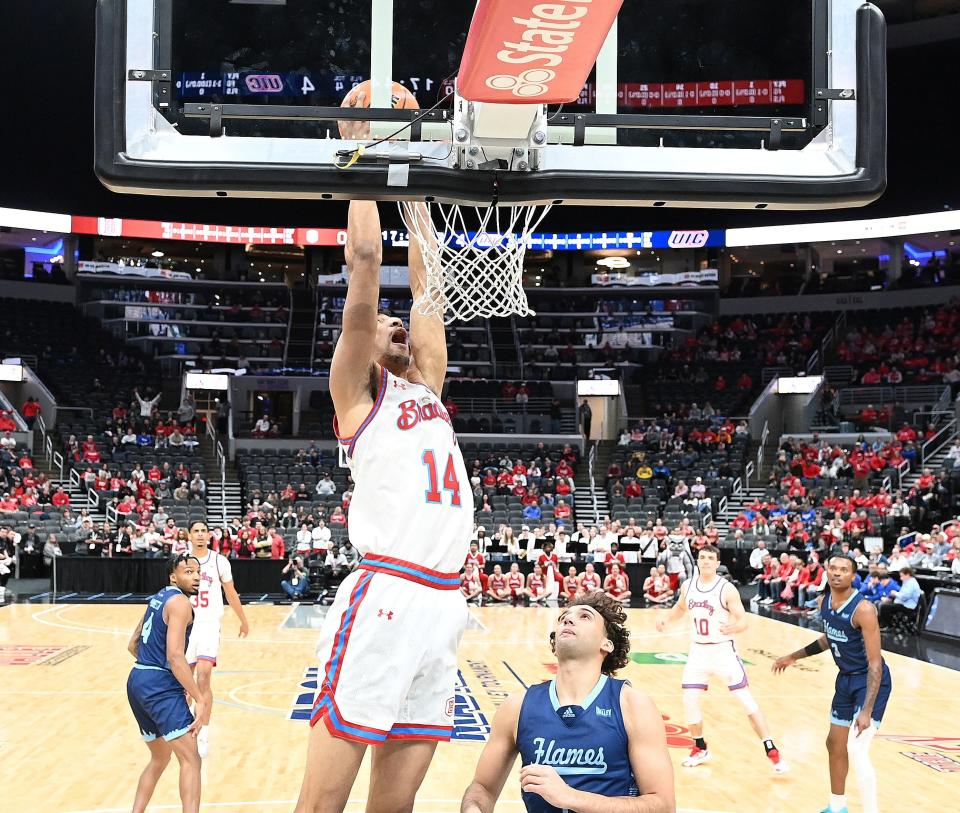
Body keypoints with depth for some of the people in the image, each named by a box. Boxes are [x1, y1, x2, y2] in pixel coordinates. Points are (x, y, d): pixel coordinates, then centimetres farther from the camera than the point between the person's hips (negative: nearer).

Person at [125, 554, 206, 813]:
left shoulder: (158, 598, 17)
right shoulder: (179, 602, -10)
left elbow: (133, 645, 25)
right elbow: (175, 656, -20)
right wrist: (199, 699, -19)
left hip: (137, 682, 10)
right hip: (160, 686, -10)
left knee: (160, 757, 23)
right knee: (191, 759, -13)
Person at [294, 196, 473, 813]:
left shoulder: (428, 386, 24)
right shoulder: (358, 388, 7)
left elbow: (427, 287, 26)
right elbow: (365, 261, 2)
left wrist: (415, 202, 31)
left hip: (444, 605, 6)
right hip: (385, 597, -6)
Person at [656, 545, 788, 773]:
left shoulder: (726, 589, -16)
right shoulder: (688, 586, -1)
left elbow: (743, 621, -18)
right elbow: (680, 608, 20)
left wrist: (733, 628, -40)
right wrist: (666, 621, 3)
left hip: (723, 650, -4)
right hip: (698, 650, 5)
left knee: (746, 700, -7)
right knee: (689, 701, 1)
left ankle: (772, 750, 0)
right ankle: (700, 749, 23)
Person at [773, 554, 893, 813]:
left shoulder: (863, 609, -27)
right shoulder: (825, 602, -3)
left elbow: (875, 663, -27)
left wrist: (867, 710, -32)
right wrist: (795, 657, 22)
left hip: (871, 681, -9)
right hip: (846, 679, 9)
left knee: (856, 750, -20)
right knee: (835, 744, 19)